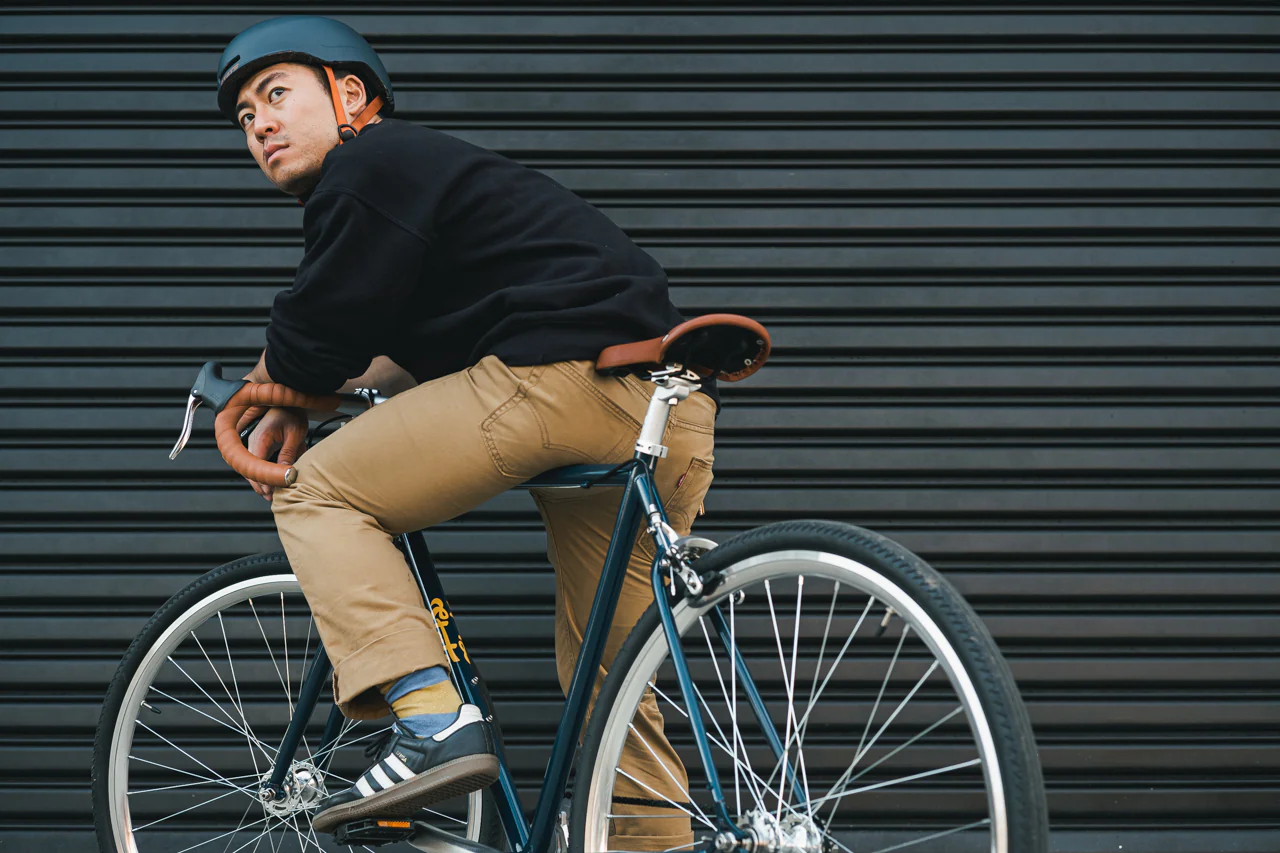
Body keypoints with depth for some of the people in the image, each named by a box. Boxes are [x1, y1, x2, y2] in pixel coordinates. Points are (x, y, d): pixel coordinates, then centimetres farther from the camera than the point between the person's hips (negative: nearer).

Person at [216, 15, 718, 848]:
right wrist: (298, 399, 25)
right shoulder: (424, 162, 30)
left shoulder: (368, 166, 0)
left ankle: (434, 719, -14)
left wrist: (272, 381, 19)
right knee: (607, 676, 17)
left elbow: (322, 337, -3)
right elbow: (428, 347, 32)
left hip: (567, 374, -10)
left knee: (322, 493, 0)